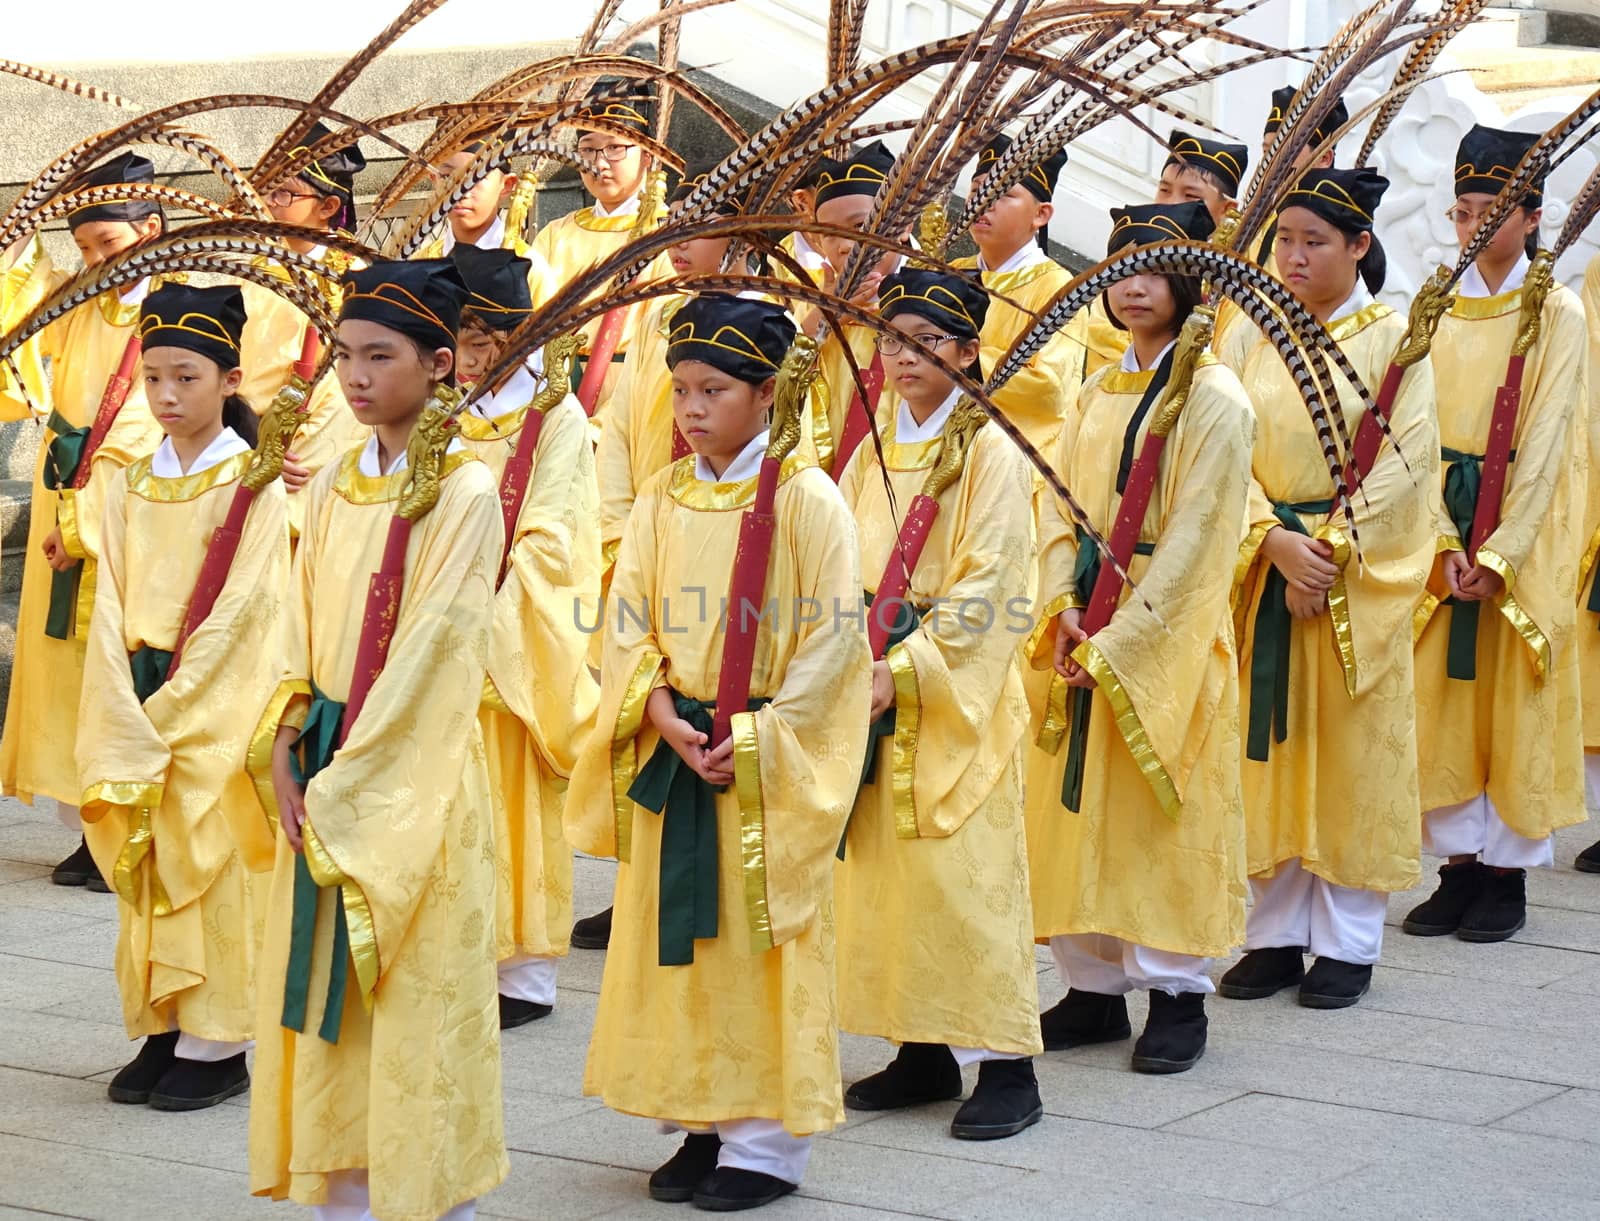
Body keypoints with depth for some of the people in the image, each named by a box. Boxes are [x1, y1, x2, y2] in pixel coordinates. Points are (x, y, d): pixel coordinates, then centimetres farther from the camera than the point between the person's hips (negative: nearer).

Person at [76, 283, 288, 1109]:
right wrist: (126, 715, -11)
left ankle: (217, 1045, 4)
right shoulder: (131, 485, 8)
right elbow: (112, 606, 2)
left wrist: (168, 708, -15)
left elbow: (240, 608, -12)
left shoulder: (253, 483, -6)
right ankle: (163, 1032, 15)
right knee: (146, 866, 6)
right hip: (139, 700, 5)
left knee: (209, 858, -4)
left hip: (220, 703, -5)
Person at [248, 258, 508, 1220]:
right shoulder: (334, 489, 10)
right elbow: (304, 635, 11)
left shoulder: (465, 490, -10)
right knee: (325, 998, 8)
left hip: (414, 774, -6)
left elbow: (434, 648, -15)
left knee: (417, 996, -2)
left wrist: (347, 786, -16)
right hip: (324, 778, 6)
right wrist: (288, 762, -2)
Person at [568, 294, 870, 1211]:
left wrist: (757, 737, -16)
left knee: (762, 945, -1)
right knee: (679, 938, 8)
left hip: (768, 765, -5)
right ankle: (703, 1123, 19)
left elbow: (832, 637, -10)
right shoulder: (662, 501, 7)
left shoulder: (808, 499, -6)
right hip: (672, 753, 5)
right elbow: (630, 622, 5)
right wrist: (664, 715, -12)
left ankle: (766, 1142, 7)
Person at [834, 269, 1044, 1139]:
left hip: (958, 691, -6)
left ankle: (1006, 1065, -1)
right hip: (875, 684, 6)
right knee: (886, 865, 7)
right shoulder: (872, 450, 12)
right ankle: (922, 1050, 16)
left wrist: (905, 669, -18)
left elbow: (985, 587, -12)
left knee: (964, 867, -7)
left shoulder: (990, 452, -6)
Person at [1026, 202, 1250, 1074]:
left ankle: (1175, 993, 9)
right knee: (1078, 808, 7)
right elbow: (1061, 509, 9)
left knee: (1162, 813, -1)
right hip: (1086, 631, 6)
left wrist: (1120, 640, -17)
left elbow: (1193, 537, -13)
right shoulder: (1096, 395, 12)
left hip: (1167, 637, -6)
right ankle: (1094, 985, 16)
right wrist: (1064, 607, -8)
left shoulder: (1213, 399, -7)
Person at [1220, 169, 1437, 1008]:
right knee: (1272, 748, 5)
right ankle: (1277, 933, 13)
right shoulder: (1260, 339, 8)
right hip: (1268, 564, 3)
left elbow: (1405, 458, -9)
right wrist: (1277, 541, -15)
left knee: (1351, 748, 1)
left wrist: (1331, 550, -16)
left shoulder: (1393, 339, -2)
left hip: (1359, 570, -3)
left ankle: (1348, 943, 8)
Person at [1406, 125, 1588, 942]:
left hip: (1525, 536, -3)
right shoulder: (1437, 314, 7)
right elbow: (1420, 435, 0)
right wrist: (1445, 544, -12)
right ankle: (1459, 866, 12)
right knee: (1445, 699, 4)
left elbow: (1544, 440, -9)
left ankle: (1508, 877, 7)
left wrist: (1499, 554, -17)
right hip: (1445, 531, 3)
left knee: (1516, 702, 0)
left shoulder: (1558, 315, -3)